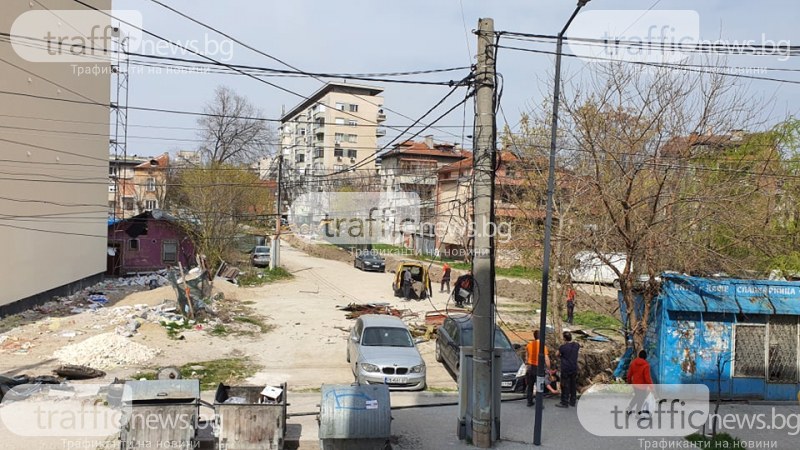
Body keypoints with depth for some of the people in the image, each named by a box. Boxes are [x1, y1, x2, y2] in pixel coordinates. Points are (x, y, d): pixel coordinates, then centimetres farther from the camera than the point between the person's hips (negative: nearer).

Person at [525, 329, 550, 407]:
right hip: (539, 368, -4)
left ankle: (529, 401, 22)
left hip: (530, 367, 4)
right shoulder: (543, 346, -13)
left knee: (529, 386, 16)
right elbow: (546, 359, -14)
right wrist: (549, 369, -4)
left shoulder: (529, 345, 1)